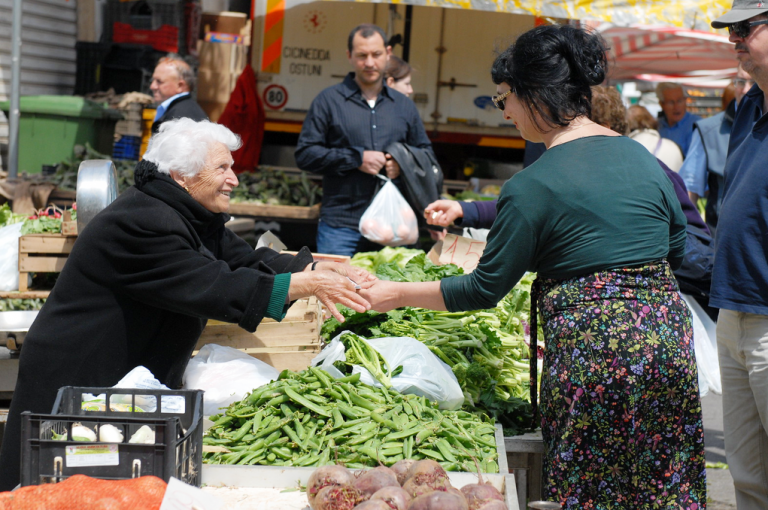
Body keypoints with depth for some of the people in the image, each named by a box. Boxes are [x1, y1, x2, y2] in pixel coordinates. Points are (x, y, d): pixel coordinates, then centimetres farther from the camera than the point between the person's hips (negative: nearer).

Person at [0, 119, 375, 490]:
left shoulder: (195, 216, 8)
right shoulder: (142, 222, -24)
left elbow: (245, 260, 6)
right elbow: (214, 288, -29)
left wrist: (316, 269, -8)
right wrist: (303, 285, -27)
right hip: (79, 384, -10)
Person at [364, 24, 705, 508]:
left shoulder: (532, 186, -12)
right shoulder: (643, 157, 7)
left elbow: (485, 289, -6)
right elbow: (678, 247, 16)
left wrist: (397, 294, 4)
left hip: (593, 349, -6)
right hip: (668, 332, 7)